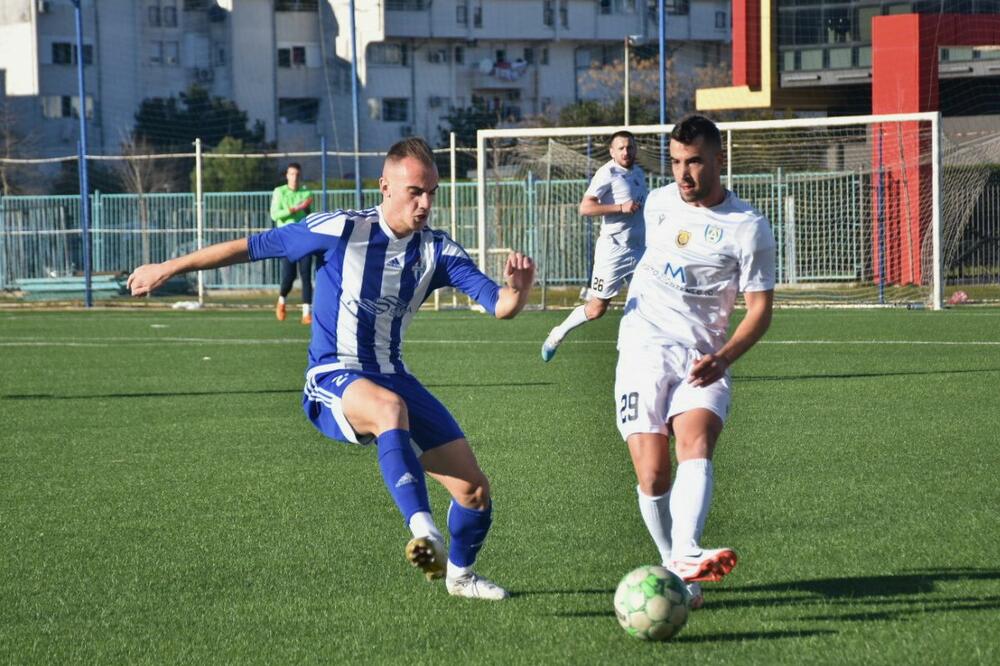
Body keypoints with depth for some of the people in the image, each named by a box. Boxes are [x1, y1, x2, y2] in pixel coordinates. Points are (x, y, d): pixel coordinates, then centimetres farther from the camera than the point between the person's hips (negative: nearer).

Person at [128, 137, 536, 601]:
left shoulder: (437, 251, -1)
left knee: (473, 488, -2)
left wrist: (517, 289, -32)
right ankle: (424, 531, -53)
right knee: (390, 407, -42)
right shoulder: (342, 230, -12)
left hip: (391, 377, 5)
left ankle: (459, 573, 28)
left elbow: (499, 305, -7)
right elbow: (254, 246, -4)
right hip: (333, 380, -5)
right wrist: (169, 268, -1)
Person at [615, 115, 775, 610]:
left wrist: (721, 358, -20)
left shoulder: (748, 228, -3)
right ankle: (676, 567, 5)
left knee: (695, 444, -30)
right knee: (652, 476, -11)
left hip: (702, 359, -3)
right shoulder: (658, 203, 10)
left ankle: (685, 557, -48)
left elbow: (760, 309, -3)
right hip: (645, 348, 3)